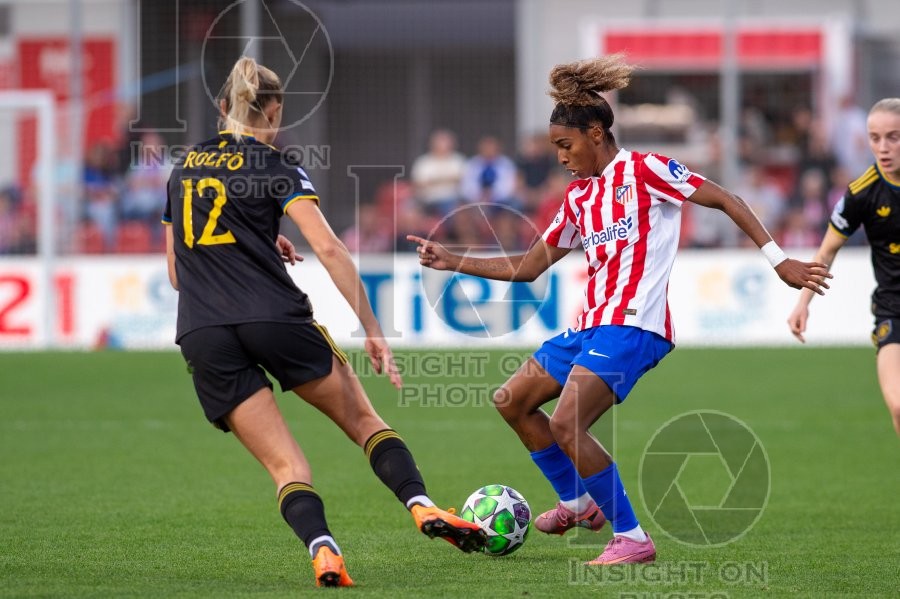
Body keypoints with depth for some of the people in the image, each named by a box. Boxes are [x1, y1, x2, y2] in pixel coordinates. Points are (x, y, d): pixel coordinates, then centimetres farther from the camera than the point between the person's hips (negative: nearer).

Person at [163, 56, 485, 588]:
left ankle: (323, 551, -25)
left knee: (286, 465, 0)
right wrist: (372, 330, -7)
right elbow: (329, 249, -9)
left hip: (203, 338, 3)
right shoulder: (274, 167, 3)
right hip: (276, 319, -3)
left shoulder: (183, 170, 18)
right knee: (363, 420, 15)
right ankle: (423, 506, -3)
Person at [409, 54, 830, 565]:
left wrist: (779, 260, -11)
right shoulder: (578, 198, 18)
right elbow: (527, 268, 23)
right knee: (512, 400, 14)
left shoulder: (643, 171, -5)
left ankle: (632, 538, -14)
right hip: (593, 326, 9)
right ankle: (578, 503, 24)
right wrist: (450, 262, 16)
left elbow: (727, 201, -5)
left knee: (567, 426, -21)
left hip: (633, 326, -9)